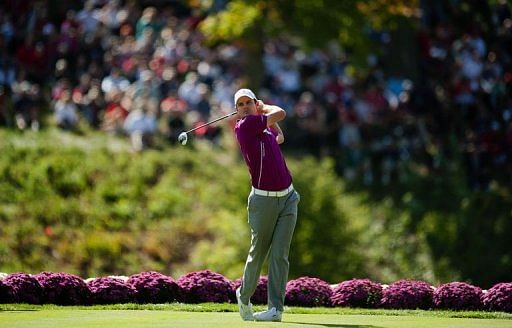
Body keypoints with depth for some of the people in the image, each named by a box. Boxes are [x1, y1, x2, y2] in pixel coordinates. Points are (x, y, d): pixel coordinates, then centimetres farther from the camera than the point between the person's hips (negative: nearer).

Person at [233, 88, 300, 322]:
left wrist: (262, 108, 32)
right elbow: (280, 113, -5)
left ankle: (276, 308, -8)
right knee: (258, 253, 5)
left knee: (280, 254, -5)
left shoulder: (265, 127, 15)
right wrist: (265, 109, 15)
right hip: (263, 199, -5)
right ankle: (244, 296, 30)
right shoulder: (244, 126, -7)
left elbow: (279, 137, 39)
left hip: (287, 197, 5)